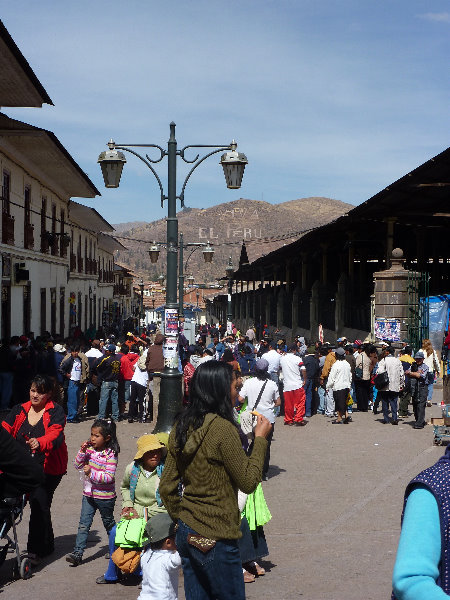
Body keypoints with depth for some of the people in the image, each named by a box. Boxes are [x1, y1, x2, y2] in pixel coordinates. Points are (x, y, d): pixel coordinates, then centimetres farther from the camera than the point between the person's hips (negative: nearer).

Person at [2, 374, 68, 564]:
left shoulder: (56, 412, -3)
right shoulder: (19, 410, 12)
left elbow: (55, 435, -19)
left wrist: (40, 443, -40)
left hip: (48, 468, -4)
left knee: (39, 504, -13)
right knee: (38, 505, 6)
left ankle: (35, 550, -6)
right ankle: (47, 546, 24)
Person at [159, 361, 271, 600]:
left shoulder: (181, 427, 4)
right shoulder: (222, 428, -19)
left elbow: (166, 487, 8)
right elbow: (248, 482, -12)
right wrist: (260, 438, -3)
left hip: (186, 534, 8)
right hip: (215, 539, -7)